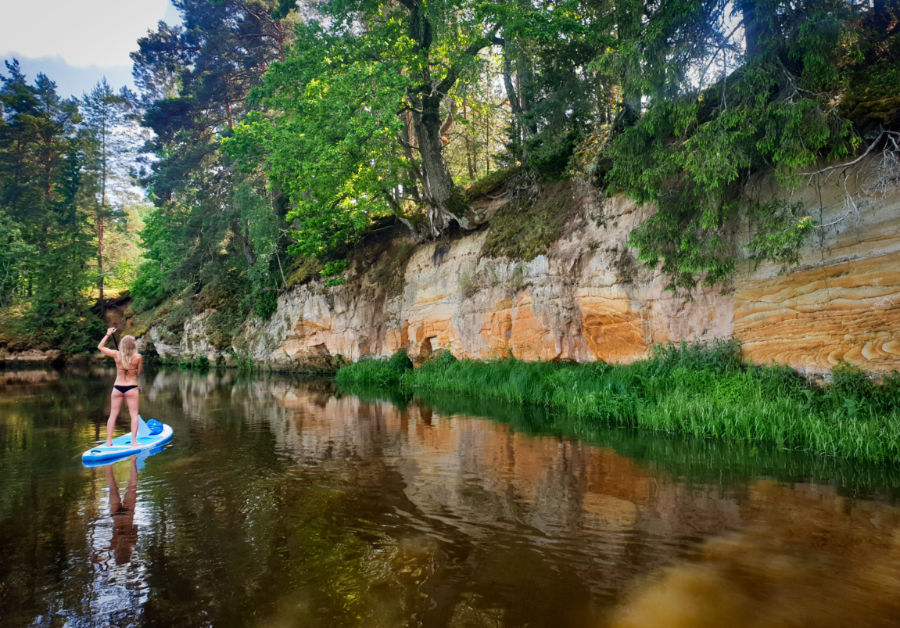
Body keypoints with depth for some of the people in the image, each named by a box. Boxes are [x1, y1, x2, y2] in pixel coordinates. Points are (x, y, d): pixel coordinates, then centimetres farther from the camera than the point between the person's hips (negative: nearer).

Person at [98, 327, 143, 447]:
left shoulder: (116, 355, -5)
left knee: (113, 415, 11)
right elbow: (140, 372, 0)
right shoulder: (138, 357, -12)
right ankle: (134, 440, 0)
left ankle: (109, 441, 14)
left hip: (117, 388, 3)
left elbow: (100, 347, 10)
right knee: (134, 415, 4)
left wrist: (108, 334, 16)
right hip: (131, 388, -3)